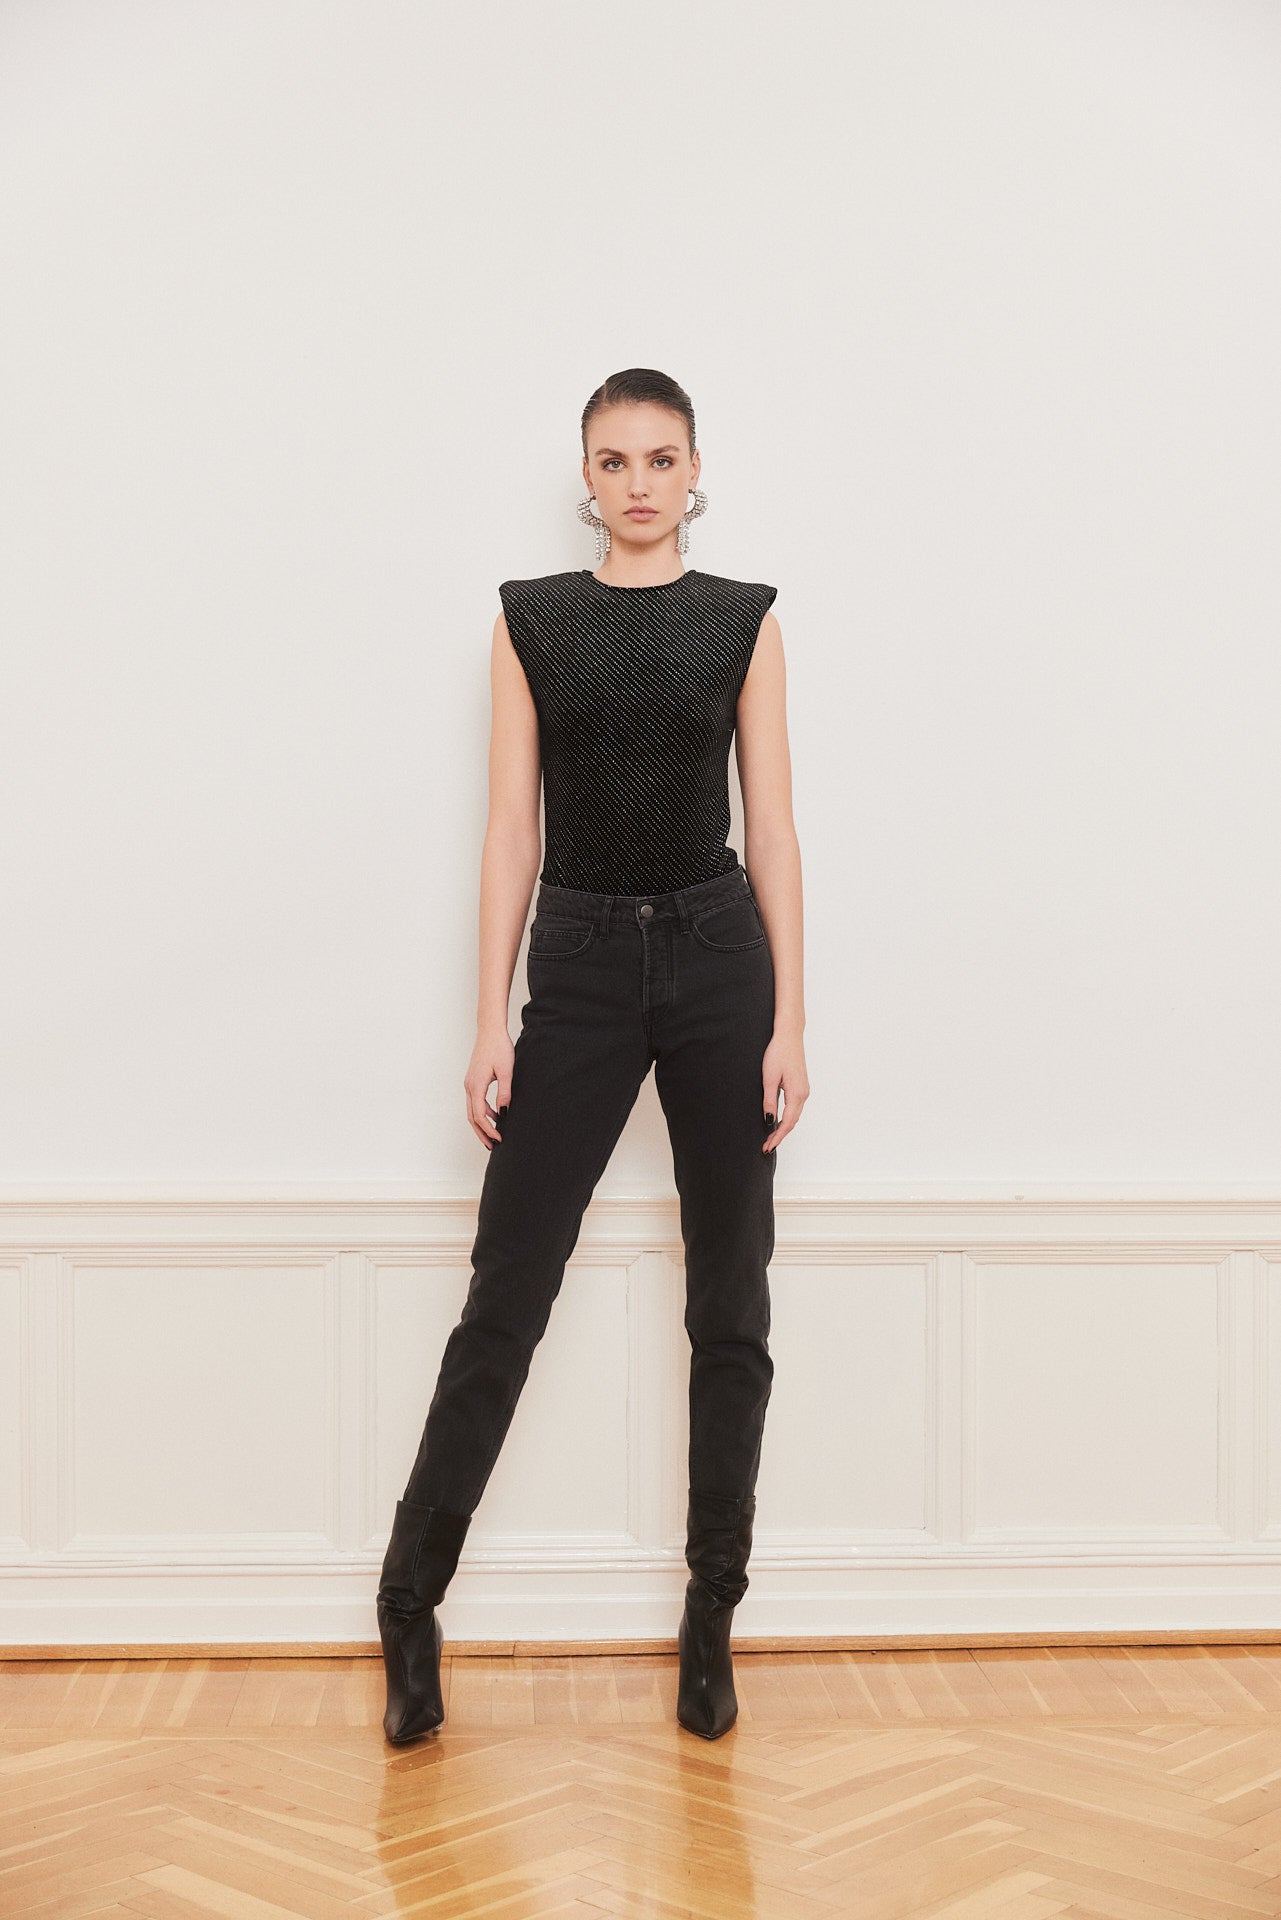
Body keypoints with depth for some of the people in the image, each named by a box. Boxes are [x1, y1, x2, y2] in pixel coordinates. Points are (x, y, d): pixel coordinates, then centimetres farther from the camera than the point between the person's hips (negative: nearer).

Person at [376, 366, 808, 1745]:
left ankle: (712, 1617, 20)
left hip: (718, 959, 1)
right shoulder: (531, 617, 5)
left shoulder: (744, 619, 5)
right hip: (579, 967, 0)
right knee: (506, 1295, 0)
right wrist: (492, 1022, -5)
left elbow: (771, 825, 2)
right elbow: (511, 828, 1)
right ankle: (410, 1602, 16)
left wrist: (790, 1021, -5)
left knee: (729, 1303, 6)